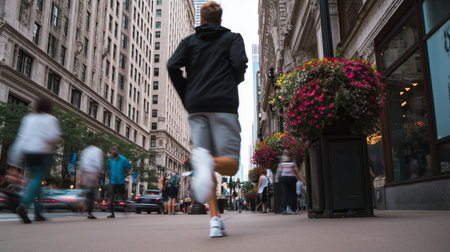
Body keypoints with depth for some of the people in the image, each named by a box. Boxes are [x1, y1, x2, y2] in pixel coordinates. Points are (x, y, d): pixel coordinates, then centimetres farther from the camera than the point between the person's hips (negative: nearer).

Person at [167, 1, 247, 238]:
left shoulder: (189, 40, 19)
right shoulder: (232, 38, 16)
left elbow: (173, 66, 3)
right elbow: (239, 64, -4)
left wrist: (187, 99, 12)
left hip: (196, 108, 2)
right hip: (223, 105, -2)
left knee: (208, 169, 4)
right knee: (230, 164, -2)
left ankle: (215, 219, -11)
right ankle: (208, 161, -37)